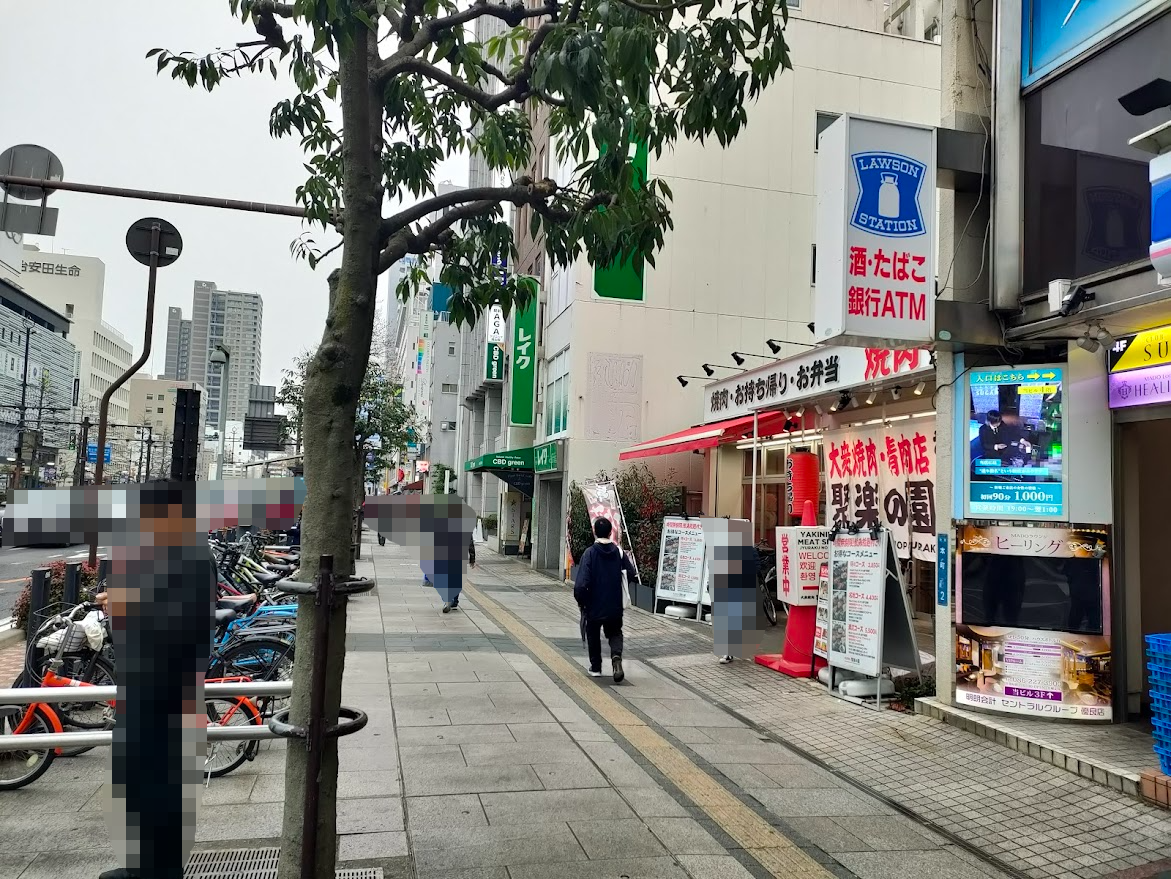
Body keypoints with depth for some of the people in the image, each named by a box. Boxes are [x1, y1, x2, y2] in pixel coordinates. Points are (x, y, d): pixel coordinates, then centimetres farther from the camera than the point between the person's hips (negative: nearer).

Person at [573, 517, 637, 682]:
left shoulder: (589, 553, -15)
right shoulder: (619, 552, -6)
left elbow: (581, 584, -20)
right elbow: (633, 575, -4)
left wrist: (580, 601, -3)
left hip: (594, 606, -2)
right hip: (615, 606, 2)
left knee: (593, 636, 21)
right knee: (615, 634, 19)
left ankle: (595, 667, 28)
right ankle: (616, 657, -9)